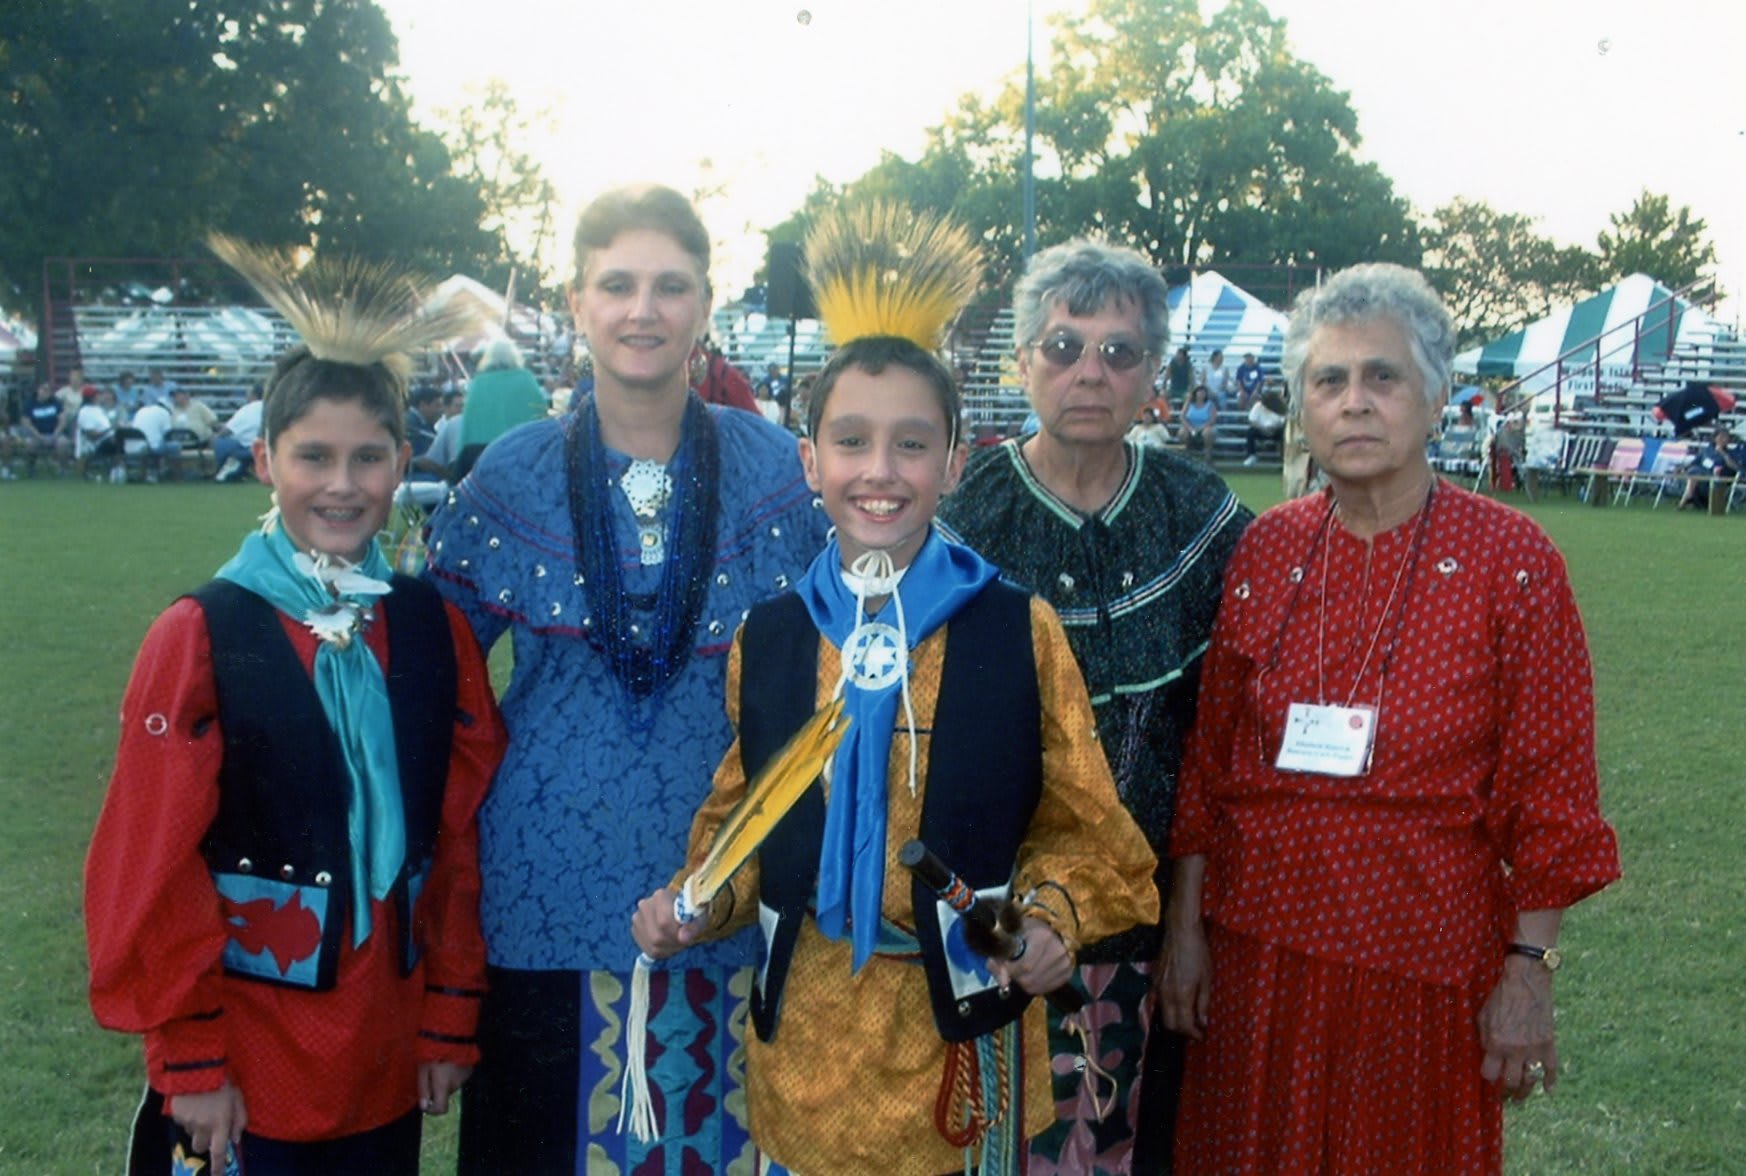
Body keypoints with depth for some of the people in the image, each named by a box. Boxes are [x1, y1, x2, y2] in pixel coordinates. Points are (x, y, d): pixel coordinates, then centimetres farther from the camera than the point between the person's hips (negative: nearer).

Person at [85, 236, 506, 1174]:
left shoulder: (436, 631, 1)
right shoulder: (198, 637, -10)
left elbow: (460, 840, 5)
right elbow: (150, 869, -8)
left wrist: (451, 1021, 4)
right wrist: (188, 1059, -7)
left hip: (387, 1062, 3)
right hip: (242, 1070, -3)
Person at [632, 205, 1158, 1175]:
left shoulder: (1021, 632, -6)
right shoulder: (766, 639, 1)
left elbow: (1076, 828, -1)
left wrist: (1052, 915, -18)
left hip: (964, 1023, -2)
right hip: (808, 1031, 2)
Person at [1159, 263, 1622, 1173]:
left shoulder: (1510, 559, -8)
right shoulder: (1265, 550, 1)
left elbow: (1549, 789, -6)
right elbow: (1207, 758, 5)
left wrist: (1528, 971, -9)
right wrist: (1185, 925, 3)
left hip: (1426, 956, -2)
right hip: (1258, 945, 3)